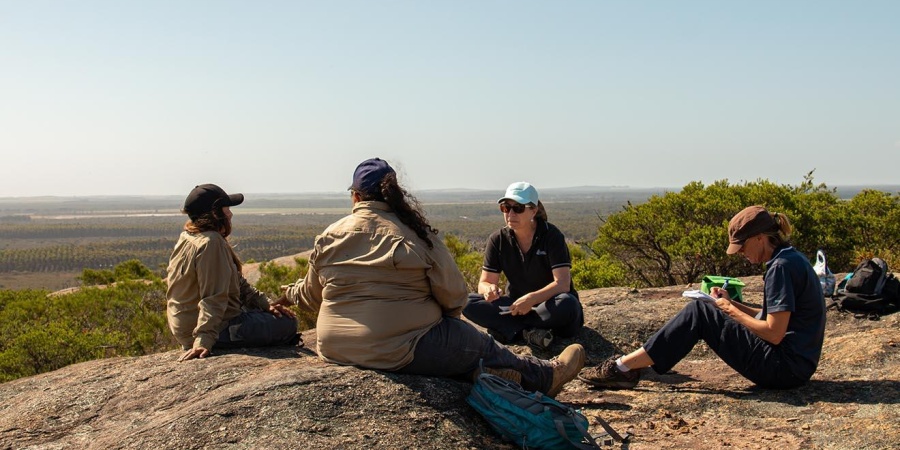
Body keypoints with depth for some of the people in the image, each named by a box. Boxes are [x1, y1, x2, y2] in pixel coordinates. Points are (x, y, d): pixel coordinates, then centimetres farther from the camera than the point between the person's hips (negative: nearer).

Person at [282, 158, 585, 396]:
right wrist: (443, 317, 16)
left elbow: (312, 296, 14)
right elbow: (454, 296, -7)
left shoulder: (329, 237, 1)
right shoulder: (415, 234, -9)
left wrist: (291, 293, 37)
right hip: (403, 351, -4)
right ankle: (548, 375, 36)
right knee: (481, 345, 20)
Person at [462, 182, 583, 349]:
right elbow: (485, 282, -4)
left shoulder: (551, 235, -14)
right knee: (469, 303, -21)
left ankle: (509, 328, -24)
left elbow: (562, 283, -23)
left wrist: (531, 299, -37)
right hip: (516, 304, 3)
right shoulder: (498, 240, -3)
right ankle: (530, 331, -28)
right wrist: (489, 289, -29)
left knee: (566, 304, -39)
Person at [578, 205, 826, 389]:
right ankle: (628, 367, 3)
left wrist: (731, 311, -8)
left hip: (785, 368, -10)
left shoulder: (782, 266, -18)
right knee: (699, 309, 7)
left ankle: (624, 367, -9)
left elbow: (774, 333, -21)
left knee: (698, 313, -10)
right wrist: (732, 303, 6)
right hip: (792, 365, 10)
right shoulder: (790, 259, 12)